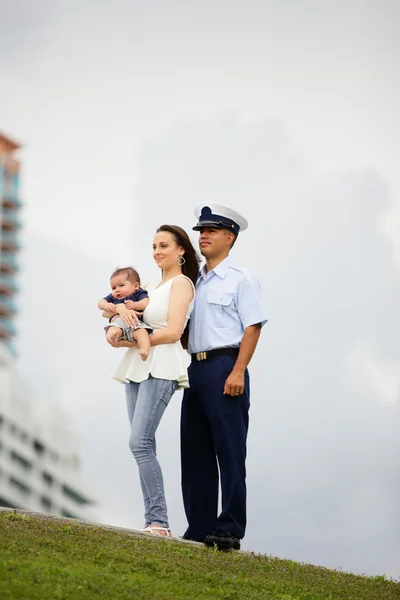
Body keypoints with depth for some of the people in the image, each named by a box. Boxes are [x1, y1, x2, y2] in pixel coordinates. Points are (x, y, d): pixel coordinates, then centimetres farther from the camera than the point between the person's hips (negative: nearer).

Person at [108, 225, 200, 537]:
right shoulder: (151, 286, 21)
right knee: (144, 446, 3)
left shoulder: (181, 283, -2)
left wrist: (127, 342, -10)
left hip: (161, 367, -8)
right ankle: (153, 522, 4)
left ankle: (159, 522, -18)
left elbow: (172, 332, -13)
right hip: (138, 367, 8)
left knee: (140, 442, -18)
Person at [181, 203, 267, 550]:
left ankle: (229, 531, -4)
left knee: (229, 451, -6)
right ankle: (200, 528, 13)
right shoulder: (196, 283, 18)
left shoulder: (240, 280, -3)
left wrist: (237, 372, -18)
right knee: (195, 452, 8)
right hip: (196, 367, 8)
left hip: (225, 367, -8)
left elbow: (253, 327, -10)